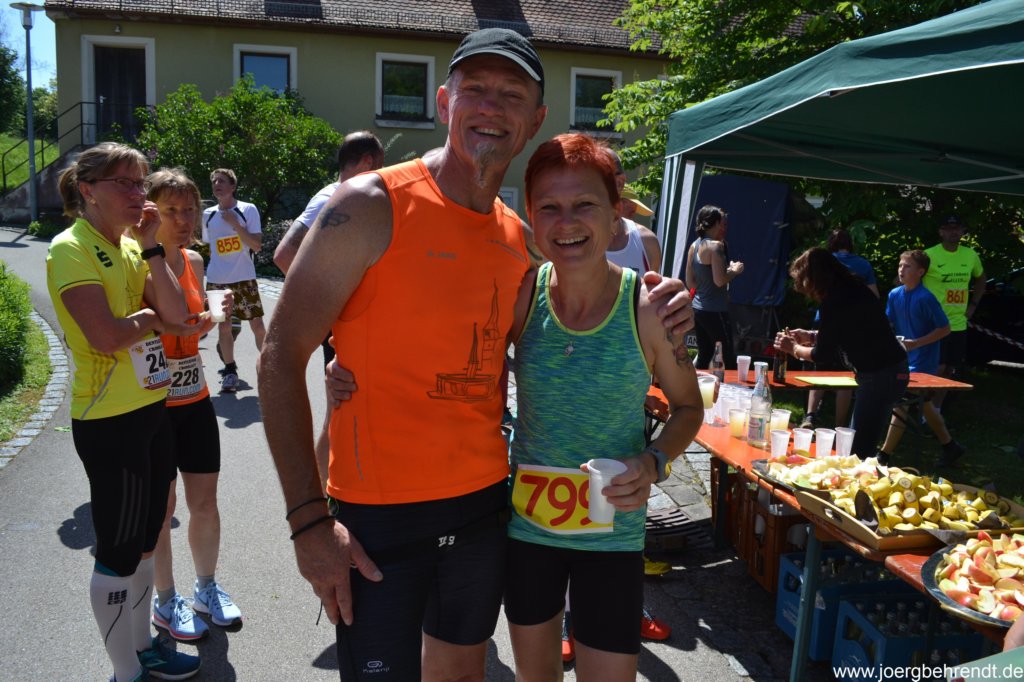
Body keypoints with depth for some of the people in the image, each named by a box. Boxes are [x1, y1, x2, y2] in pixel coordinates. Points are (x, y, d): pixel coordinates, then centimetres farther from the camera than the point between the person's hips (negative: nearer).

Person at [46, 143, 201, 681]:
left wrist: (151, 247, -5)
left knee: (144, 541, 20)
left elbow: (177, 316, -1)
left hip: (150, 410, 8)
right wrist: (149, 317, -6)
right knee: (118, 551, 5)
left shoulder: (131, 247, 10)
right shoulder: (72, 248, -14)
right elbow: (106, 336, -25)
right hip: (109, 421, -8)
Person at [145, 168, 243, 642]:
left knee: (205, 499, 13)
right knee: (161, 504, 7)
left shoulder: (193, 261, 6)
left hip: (195, 396, 6)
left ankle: (207, 588, 33)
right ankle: (165, 601, 27)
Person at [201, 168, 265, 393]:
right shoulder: (208, 215, 8)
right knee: (223, 326, 5)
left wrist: (235, 224, -18)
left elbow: (257, 245, -12)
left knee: (257, 324, -5)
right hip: (216, 280, 3)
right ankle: (230, 371, 16)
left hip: (245, 278, -3)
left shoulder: (248, 210, -4)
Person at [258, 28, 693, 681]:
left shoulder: (519, 238, 6)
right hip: (380, 515, -5)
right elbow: (281, 359, -13)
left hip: (484, 504, 6)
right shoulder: (371, 205, -12)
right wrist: (309, 518, -18)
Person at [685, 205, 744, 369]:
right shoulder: (715, 246, -13)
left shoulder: (694, 246, 9)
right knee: (729, 357, -1)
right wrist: (734, 271, -2)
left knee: (704, 355, 14)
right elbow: (719, 281, -21)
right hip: (715, 311, -8)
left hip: (698, 309, 8)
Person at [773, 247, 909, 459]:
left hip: (880, 376, -10)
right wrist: (813, 336, 22)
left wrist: (793, 348, 8)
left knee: (858, 450, -5)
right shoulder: (851, 289, 9)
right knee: (858, 444, 15)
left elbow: (821, 353, -10)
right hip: (891, 370, 10)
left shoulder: (833, 302, -18)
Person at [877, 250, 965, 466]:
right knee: (923, 405, 19)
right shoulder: (894, 295, 3)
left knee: (901, 404, -8)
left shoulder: (926, 298, -17)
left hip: (922, 362, -8)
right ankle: (950, 446, 36)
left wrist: (916, 343, -21)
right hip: (904, 359, 8)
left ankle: (884, 456, -2)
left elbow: (945, 329, -14)